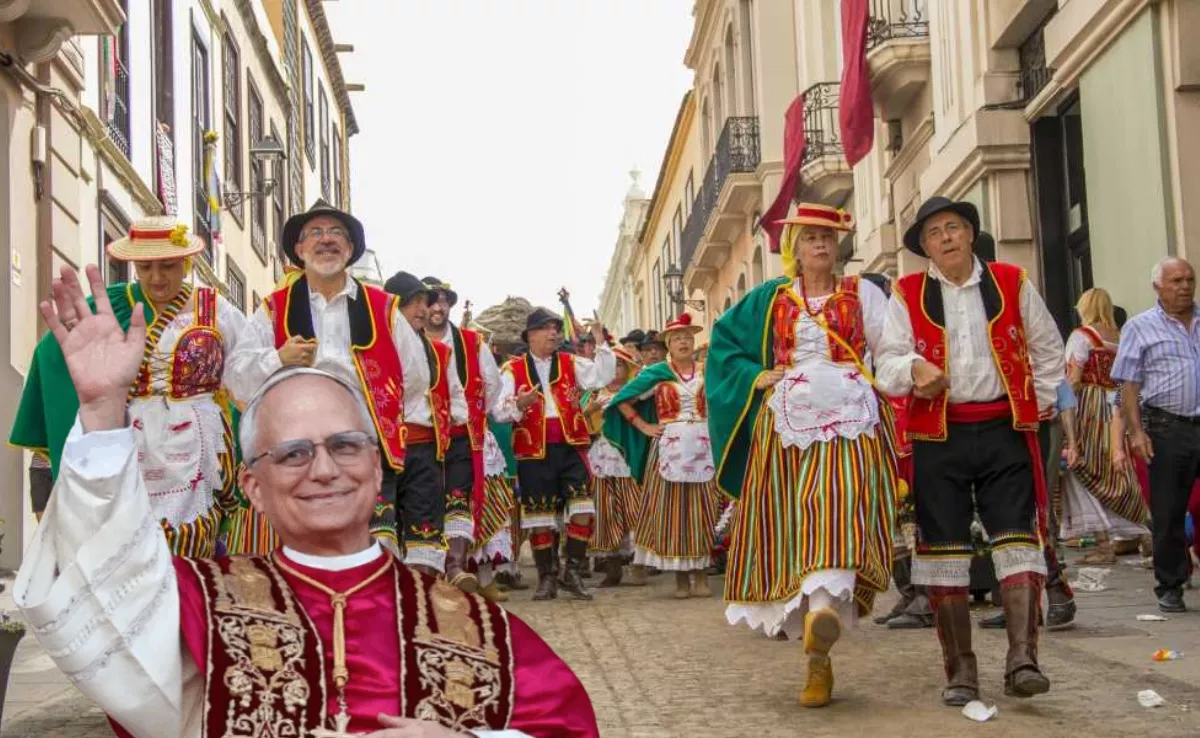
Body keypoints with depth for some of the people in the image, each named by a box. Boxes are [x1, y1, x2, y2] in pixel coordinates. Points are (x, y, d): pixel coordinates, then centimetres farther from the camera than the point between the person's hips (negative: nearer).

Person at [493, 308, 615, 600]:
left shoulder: (571, 364, 11)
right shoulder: (513, 369, 4)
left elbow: (603, 376, -2)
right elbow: (498, 411, -4)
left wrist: (600, 343, -11)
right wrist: (518, 405, -25)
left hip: (571, 448, 2)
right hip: (534, 453, -2)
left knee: (582, 511, -7)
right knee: (539, 517, 4)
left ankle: (573, 572, 7)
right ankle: (547, 578, 17)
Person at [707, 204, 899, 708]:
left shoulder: (861, 294, 10)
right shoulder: (771, 300, 15)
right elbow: (723, 341, 19)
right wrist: (755, 376, 5)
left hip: (848, 423, -2)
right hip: (786, 427, 3)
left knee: (837, 521, -20)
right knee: (789, 533, 2)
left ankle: (820, 639, -34)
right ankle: (815, 643, 14)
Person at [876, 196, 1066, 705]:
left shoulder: (1011, 283, 9)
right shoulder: (907, 295, 7)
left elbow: (1047, 348, 18)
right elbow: (887, 360, 0)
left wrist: (1041, 403, 11)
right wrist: (914, 369, -21)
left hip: (1005, 432, 0)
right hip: (936, 437, 0)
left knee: (1017, 540, -11)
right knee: (944, 550, 2)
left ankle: (1022, 661, -12)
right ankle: (960, 672, 10)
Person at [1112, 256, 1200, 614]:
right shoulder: (1140, 327, 4)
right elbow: (1129, 385, 0)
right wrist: (1136, 431, -8)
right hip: (1167, 430, -2)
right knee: (1167, 513, 3)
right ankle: (1170, 585, 14)